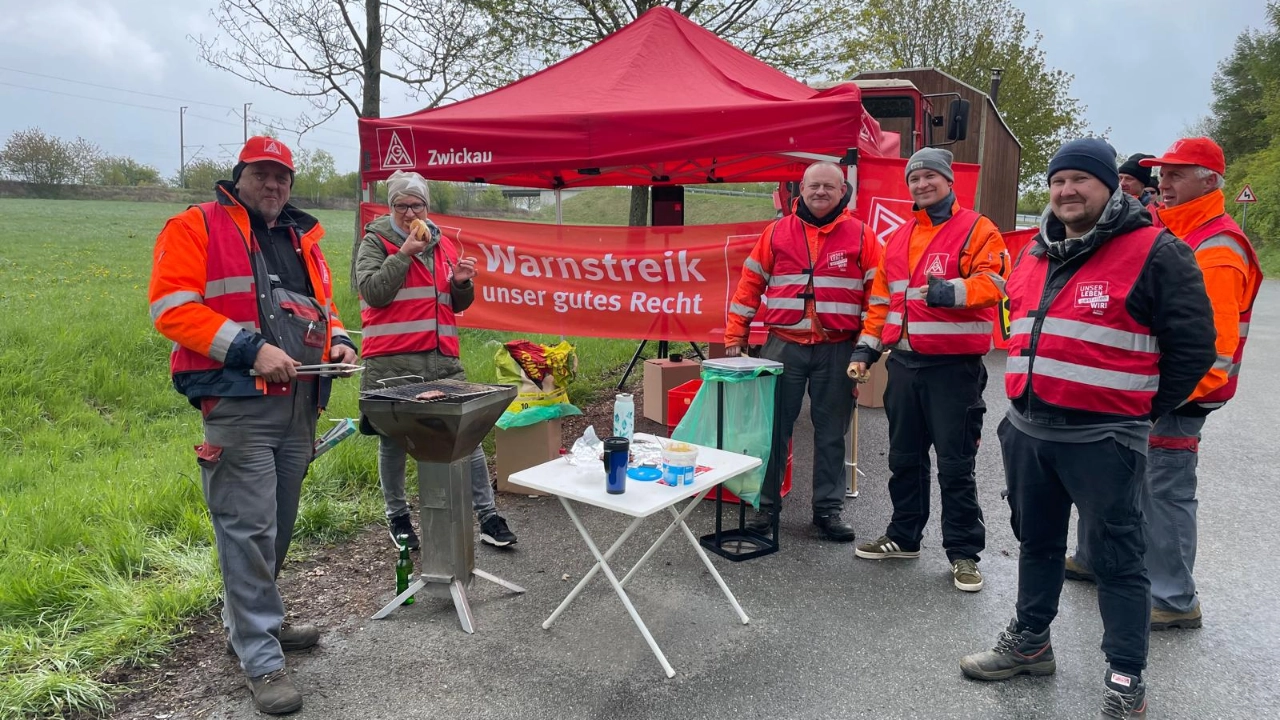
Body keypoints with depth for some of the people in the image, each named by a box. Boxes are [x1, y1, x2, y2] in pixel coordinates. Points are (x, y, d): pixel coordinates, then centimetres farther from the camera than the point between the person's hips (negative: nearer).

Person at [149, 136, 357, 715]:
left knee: (277, 525, 15)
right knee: (248, 529, -5)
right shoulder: (196, 227, -1)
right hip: (238, 403, -7)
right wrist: (251, 349, -19)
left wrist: (339, 341, 5)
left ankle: (250, 619, 33)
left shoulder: (301, 240, 19)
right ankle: (261, 658, 5)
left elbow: (322, 308, 27)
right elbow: (171, 307, -11)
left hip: (298, 403, 7)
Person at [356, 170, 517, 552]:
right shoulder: (375, 242, 1)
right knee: (393, 441, 8)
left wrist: (462, 283, -2)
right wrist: (404, 252, -14)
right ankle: (397, 516, 26)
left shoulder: (443, 245, 15)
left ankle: (488, 515, 7)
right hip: (391, 362, -3)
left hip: (442, 359, 4)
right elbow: (372, 292, -13)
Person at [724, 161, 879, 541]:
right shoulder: (777, 232, 6)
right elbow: (750, 286, 7)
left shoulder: (861, 236, 3)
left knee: (831, 433, 8)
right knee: (773, 428, 6)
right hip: (783, 347, 1)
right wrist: (734, 339, 3)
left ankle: (828, 509, 20)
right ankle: (767, 505, 19)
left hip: (837, 351, 0)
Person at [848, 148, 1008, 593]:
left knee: (955, 465, 1)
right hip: (904, 364, 6)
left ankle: (963, 552, 13)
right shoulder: (899, 239, 16)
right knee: (904, 459, 15)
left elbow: (992, 282, -16)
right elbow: (881, 299, 18)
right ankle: (903, 536, 29)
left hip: (955, 366, -6)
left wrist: (953, 291, -31)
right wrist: (867, 347, 12)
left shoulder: (977, 230, -3)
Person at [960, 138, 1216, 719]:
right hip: (1027, 431, 7)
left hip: (1102, 439, -6)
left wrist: (1140, 412, -3)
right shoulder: (1034, 255, 11)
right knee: (1036, 542, 19)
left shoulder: (1154, 254, -9)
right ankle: (1029, 642, 36)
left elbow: (1192, 345, -6)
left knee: (1117, 558, 4)